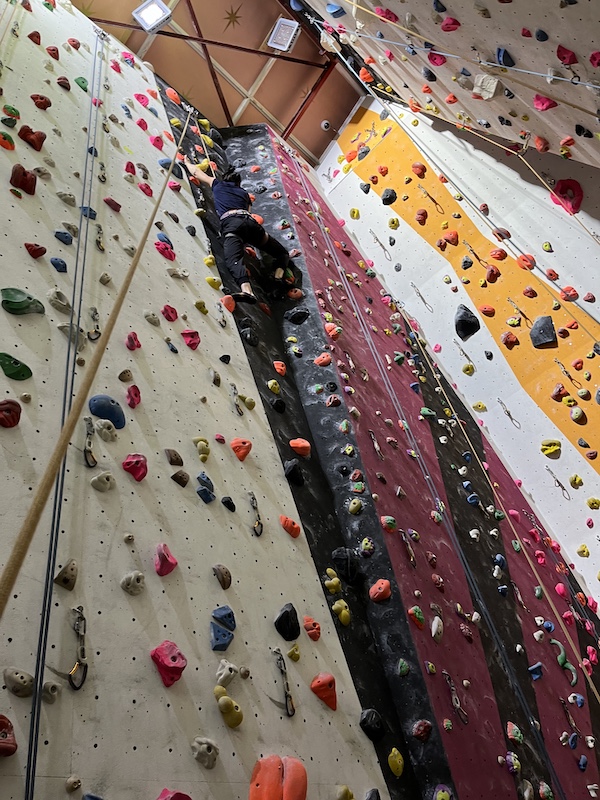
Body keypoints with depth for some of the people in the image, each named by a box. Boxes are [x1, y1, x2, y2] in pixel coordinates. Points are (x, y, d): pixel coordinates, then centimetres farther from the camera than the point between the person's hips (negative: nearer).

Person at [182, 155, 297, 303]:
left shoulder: (218, 185, 30)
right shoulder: (244, 193, 34)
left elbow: (196, 171, 41)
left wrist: (187, 162, 60)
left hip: (231, 223, -3)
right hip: (251, 222, 3)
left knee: (234, 261, -29)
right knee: (282, 253, 21)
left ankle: (247, 291, -57)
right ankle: (278, 278, -8)